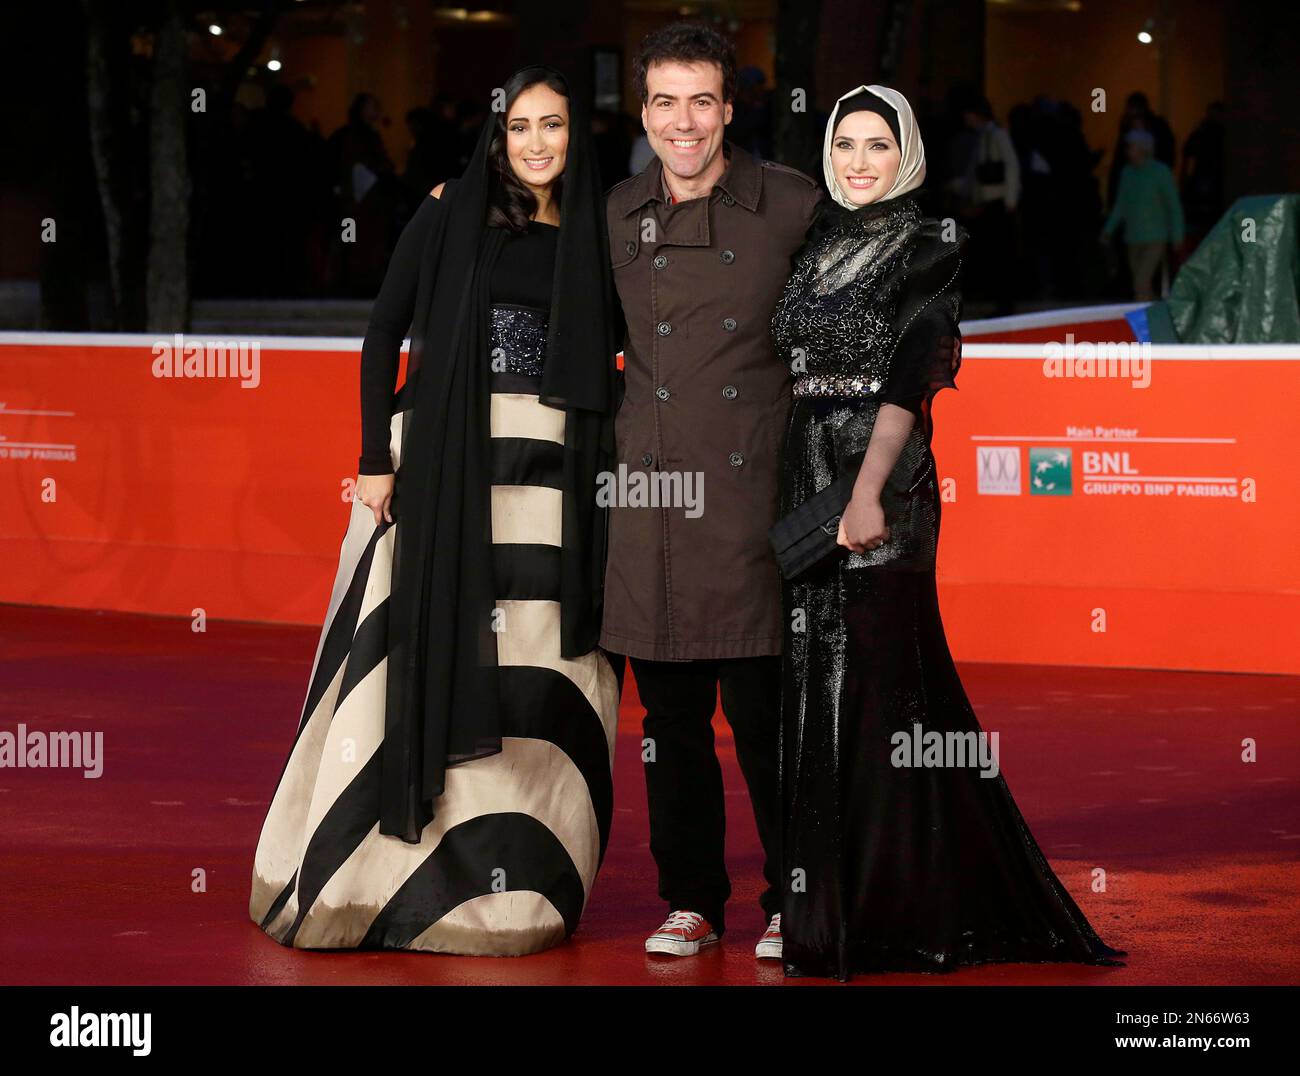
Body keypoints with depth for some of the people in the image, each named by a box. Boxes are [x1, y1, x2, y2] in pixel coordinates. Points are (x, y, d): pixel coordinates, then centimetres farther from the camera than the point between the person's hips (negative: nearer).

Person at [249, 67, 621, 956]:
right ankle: (361, 877, 6)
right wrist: (377, 458, -6)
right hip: (447, 461, -2)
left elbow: (631, 354, 14)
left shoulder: (594, 233, 10)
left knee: (538, 676, 1)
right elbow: (384, 333, 2)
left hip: (557, 480, 2)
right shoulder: (451, 213, 3)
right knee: (427, 651, -2)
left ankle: (519, 882, 10)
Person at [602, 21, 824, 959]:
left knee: (763, 709, -3)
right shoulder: (618, 215, 8)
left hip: (753, 495, -3)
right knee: (670, 713, 8)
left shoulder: (793, 207, -2)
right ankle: (692, 899, 20)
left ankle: (790, 902, 11)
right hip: (652, 493, 3)